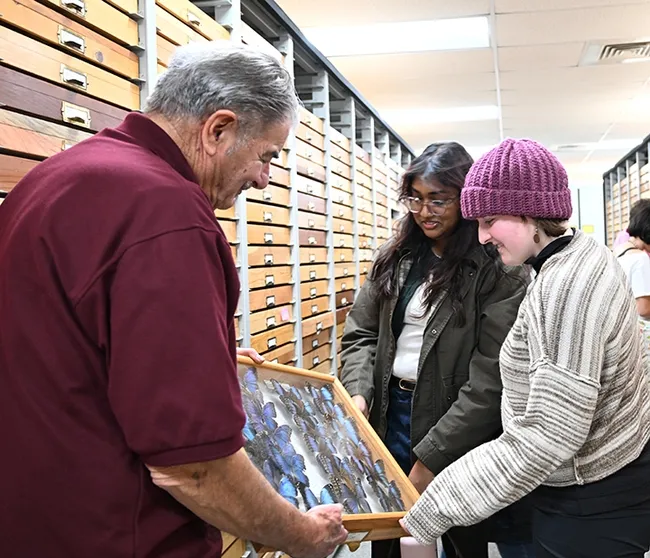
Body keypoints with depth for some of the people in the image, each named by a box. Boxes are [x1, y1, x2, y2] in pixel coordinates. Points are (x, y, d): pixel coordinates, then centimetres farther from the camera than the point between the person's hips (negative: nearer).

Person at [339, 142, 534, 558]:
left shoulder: (495, 268, -13)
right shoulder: (396, 257, 5)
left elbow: (491, 380, -18)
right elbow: (361, 333, 8)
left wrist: (432, 456, -19)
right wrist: (358, 393, -11)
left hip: (458, 431, -5)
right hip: (390, 415, 5)